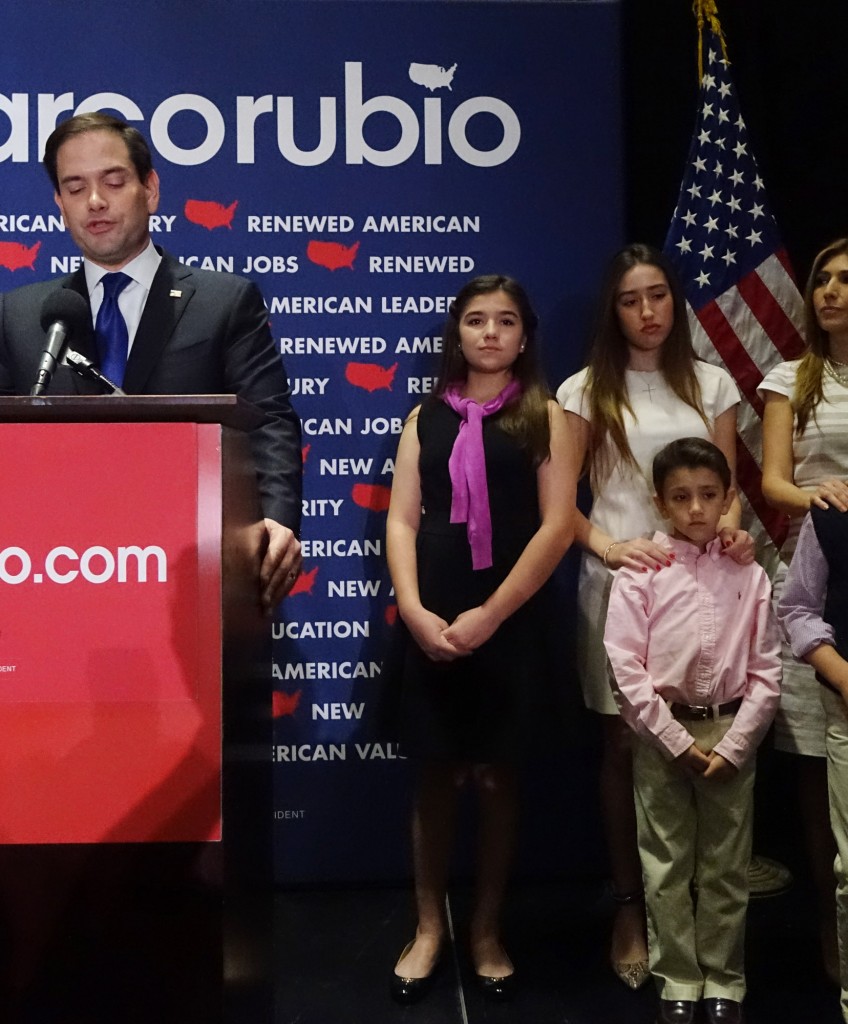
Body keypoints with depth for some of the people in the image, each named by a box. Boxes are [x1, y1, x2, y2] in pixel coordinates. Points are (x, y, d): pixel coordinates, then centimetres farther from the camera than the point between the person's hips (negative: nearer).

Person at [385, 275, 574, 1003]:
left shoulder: (545, 416, 2)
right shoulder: (426, 418, 10)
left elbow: (557, 526, -7)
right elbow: (402, 521, 4)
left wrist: (489, 615, -12)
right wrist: (415, 610, -11)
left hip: (510, 623, -2)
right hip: (430, 622, 2)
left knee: (496, 776, 7)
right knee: (436, 775, 8)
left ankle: (488, 929, 23)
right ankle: (429, 927, 23)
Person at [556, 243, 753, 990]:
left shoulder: (712, 385, 10)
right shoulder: (587, 390, 3)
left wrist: (730, 529, -12)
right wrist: (607, 545, -17)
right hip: (620, 579, -2)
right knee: (626, 744, 3)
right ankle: (630, 906, 15)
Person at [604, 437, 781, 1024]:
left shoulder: (750, 576, 1)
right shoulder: (640, 572, -5)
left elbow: (766, 671, 0)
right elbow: (625, 666, -9)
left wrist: (732, 745, -8)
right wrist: (676, 740, -11)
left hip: (731, 732, 1)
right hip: (661, 733, -1)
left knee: (727, 867, 11)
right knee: (667, 866, 8)